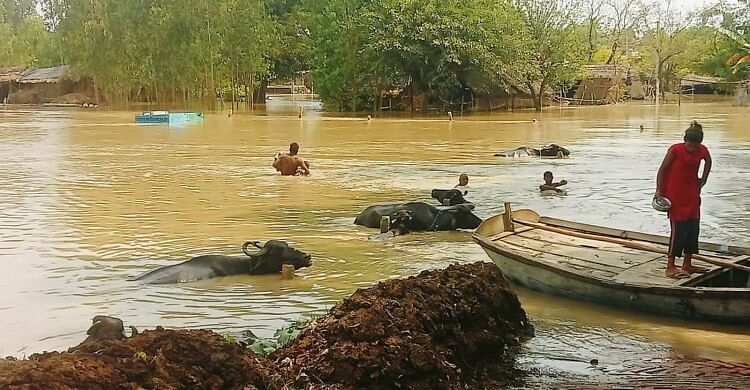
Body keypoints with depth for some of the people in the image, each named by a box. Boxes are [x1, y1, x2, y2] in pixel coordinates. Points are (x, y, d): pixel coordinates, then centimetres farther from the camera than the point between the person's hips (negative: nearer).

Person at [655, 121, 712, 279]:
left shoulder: (702, 151, -4)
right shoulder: (675, 150, -18)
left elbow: (708, 162, 19)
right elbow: (662, 170, -10)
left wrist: (703, 180, 15)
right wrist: (659, 190, -13)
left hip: (692, 194, 6)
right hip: (674, 195, -6)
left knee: (693, 228, 8)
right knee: (678, 229, -9)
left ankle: (687, 265, 20)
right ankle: (670, 267, -5)